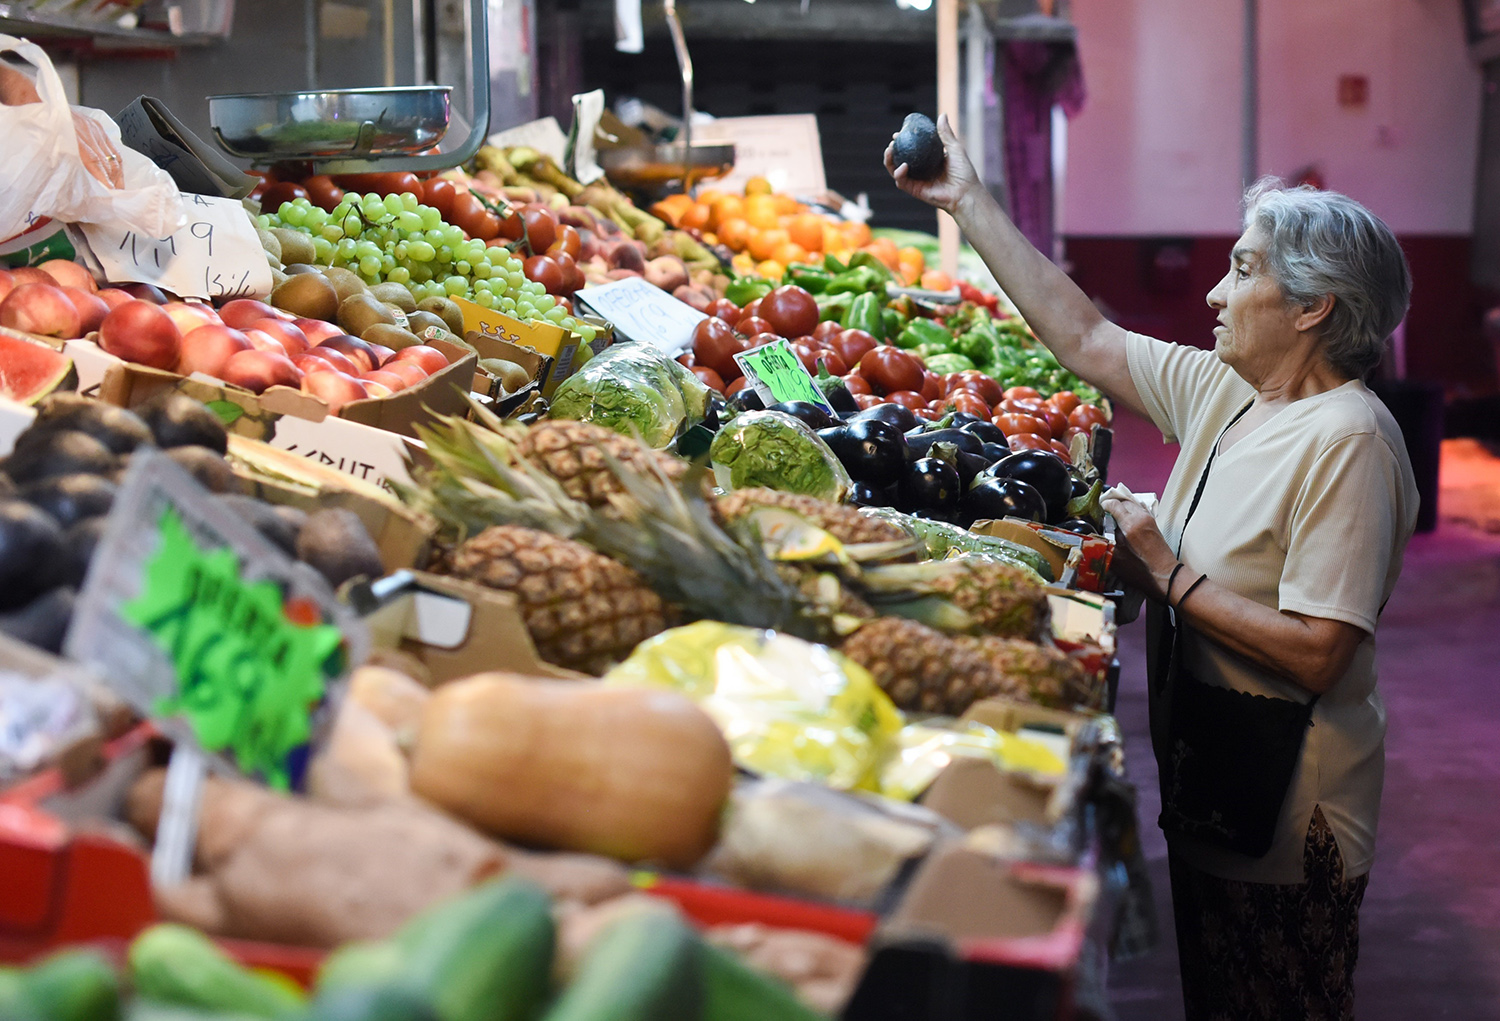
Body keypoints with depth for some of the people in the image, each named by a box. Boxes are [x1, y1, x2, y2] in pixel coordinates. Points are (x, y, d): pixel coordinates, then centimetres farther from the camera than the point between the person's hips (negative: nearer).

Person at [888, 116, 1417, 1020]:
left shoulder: (1345, 439, -23)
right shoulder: (1224, 390, 3)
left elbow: (1317, 655, -29)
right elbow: (1085, 338, 11)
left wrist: (1169, 577, -20)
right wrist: (970, 203, 11)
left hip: (1289, 828, -8)